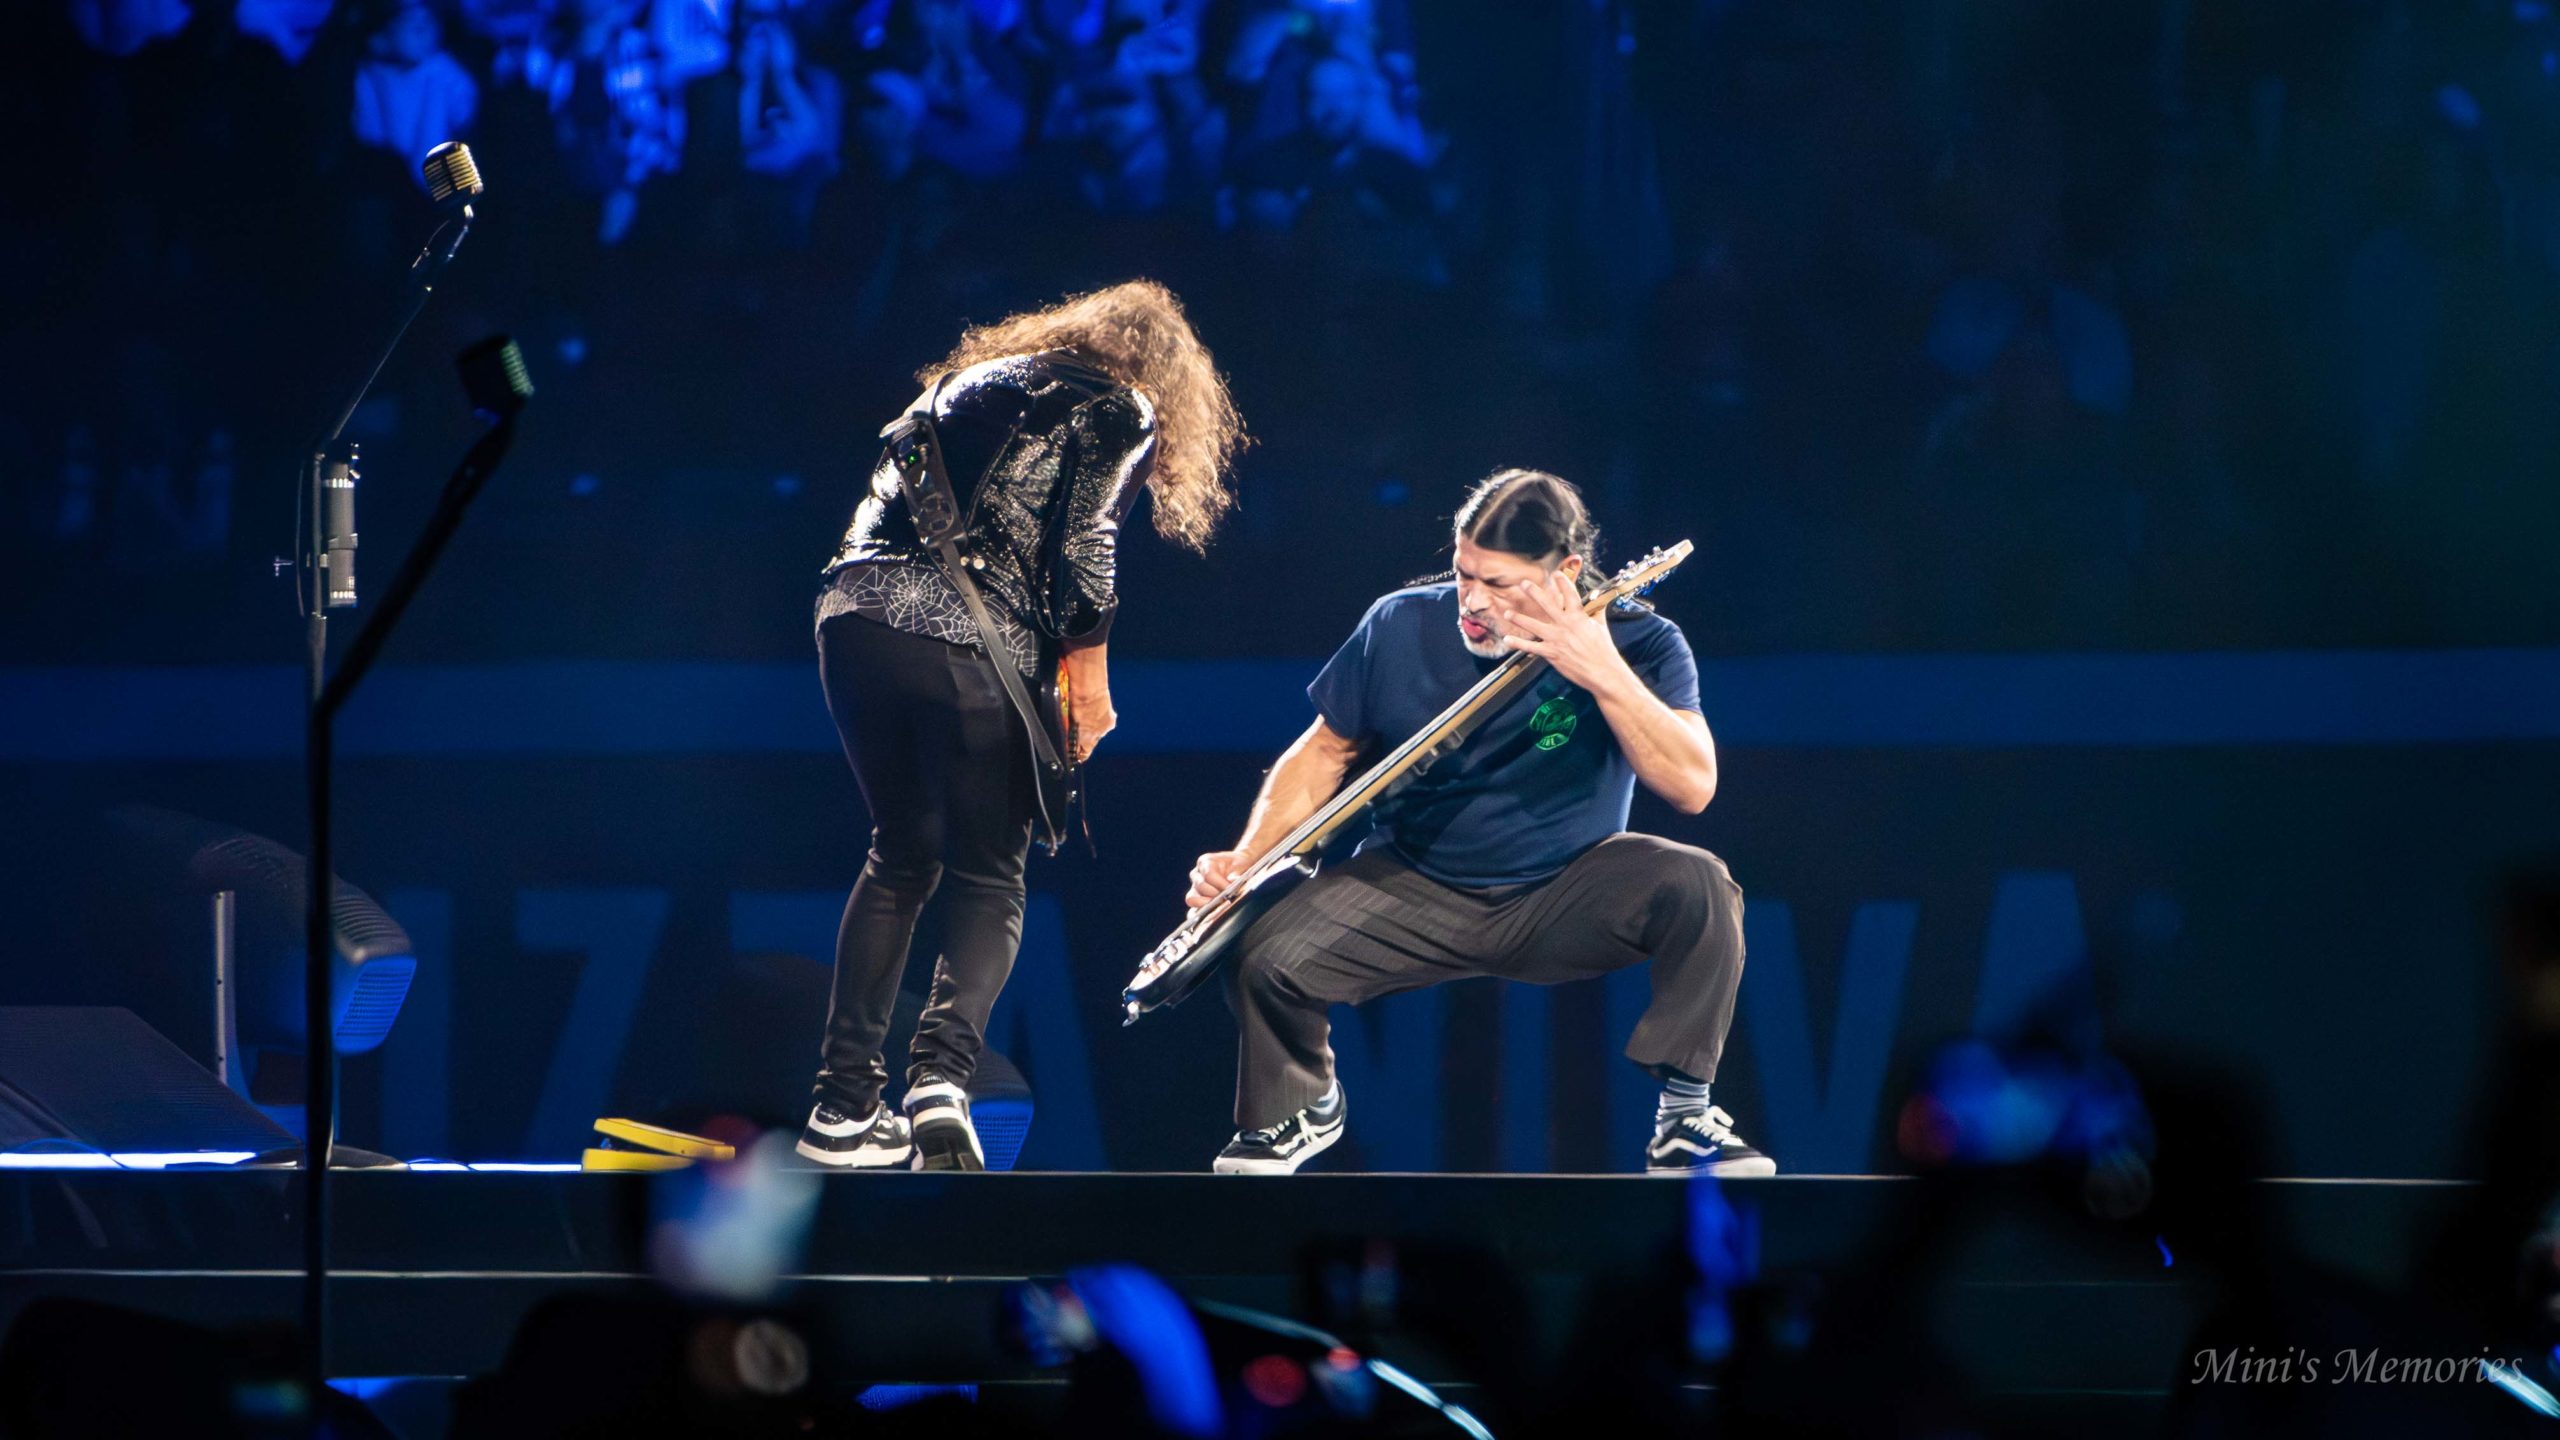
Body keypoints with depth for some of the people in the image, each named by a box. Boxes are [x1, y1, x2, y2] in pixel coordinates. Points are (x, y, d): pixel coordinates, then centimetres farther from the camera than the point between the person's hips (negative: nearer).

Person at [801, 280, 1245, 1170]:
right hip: (969, 644, -6)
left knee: (901, 857, 19)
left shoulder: (973, 375, 29)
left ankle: (844, 1104, 12)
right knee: (987, 878, 5)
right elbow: (1083, 542, -4)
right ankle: (942, 1072, -20)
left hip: (853, 607, 6)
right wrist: (1088, 676, 2)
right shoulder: (1121, 412, 9)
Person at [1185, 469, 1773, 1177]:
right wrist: (1243, 859, -10)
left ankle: (1684, 1118, -13)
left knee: (1697, 886, -30)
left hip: (1564, 898, -1)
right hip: (1412, 892, 2)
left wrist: (1603, 673, -38)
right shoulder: (1401, 626, -9)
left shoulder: (1638, 644, -15)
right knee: (1266, 960, -22)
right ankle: (1307, 1110, 13)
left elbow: (1691, 787, -28)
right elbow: (1324, 752, 4)